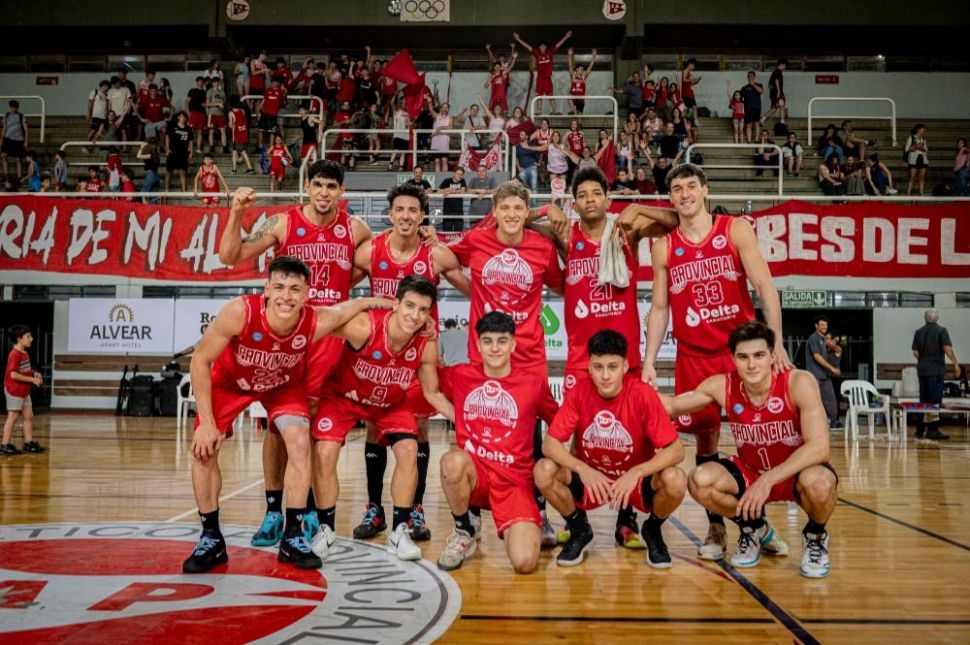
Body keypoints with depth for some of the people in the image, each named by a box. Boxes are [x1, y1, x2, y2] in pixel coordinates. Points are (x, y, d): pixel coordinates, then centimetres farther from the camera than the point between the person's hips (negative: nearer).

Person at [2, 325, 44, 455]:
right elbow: (14, 375, -25)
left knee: (29, 416, 10)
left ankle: (29, 443, 16)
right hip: (14, 390, -9)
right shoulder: (14, 354, -20)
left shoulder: (25, 354, 8)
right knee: (12, 417, -2)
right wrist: (33, 380, -22)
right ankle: (5, 445, 6)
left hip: (24, 391, 9)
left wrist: (34, 373, 0)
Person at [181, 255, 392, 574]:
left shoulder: (316, 322, -35)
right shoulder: (240, 312, -39)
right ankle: (211, 539, 7)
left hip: (284, 385, 1)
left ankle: (293, 537, -1)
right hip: (229, 381, 0)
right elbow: (200, 360, -25)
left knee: (300, 443, -16)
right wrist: (206, 421, -25)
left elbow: (356, 305, -12)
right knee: (203, 448, -10)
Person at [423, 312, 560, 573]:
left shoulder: (531, 384, 1)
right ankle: (464, 532, -7)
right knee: (453, 460, -38)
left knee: (524, 562, -24)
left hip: (514, 480, -1)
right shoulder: (461, 375, 6)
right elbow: (431, 391, 20)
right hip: (473, 473, 2)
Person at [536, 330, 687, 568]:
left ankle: (653, 530, 4)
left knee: (675, 481, -32)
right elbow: (549, 444, -17)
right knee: (544, 471, -26)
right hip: (589, 477, 1)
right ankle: (579, 530, 4)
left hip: (636, 478, -1)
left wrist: (636, 473, -36)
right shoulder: (579, 393, -16)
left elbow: (676, 450, -22)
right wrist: (582, 469, -33)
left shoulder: (643, 394, -21)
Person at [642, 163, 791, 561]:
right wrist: (649, 361, -1)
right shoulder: (663, 247, 6)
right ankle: (716, 527, 15)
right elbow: (659, 308, 8)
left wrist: (776, 342, -18)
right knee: (704, 439, 3)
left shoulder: (736, 230, 0)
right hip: (693, 357, 2)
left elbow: (764, 286, -7)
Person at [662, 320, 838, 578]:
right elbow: (672, 406, -1)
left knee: (818, 482, -38)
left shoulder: (798, 383, -25)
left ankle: (815, 537, 0)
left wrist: (768, 480, -37)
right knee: (700, 481, -24)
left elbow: (819, 447, -31)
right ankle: (754, 529, 8)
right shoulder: (722, 386, -14)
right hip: (750, 472, 3)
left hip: (795, 473, -3)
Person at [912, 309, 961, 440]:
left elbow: (915, 352, 7)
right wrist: (956, 363, -8)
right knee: (935, 400, -3)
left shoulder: (918, 332, 8)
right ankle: (932, 429, -6)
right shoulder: (941, 331, -5)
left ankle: (920, 430, 14)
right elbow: (947, 348, -14)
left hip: (922, 370, 5)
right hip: (936, 370, -5)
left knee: (923, 401, 11)